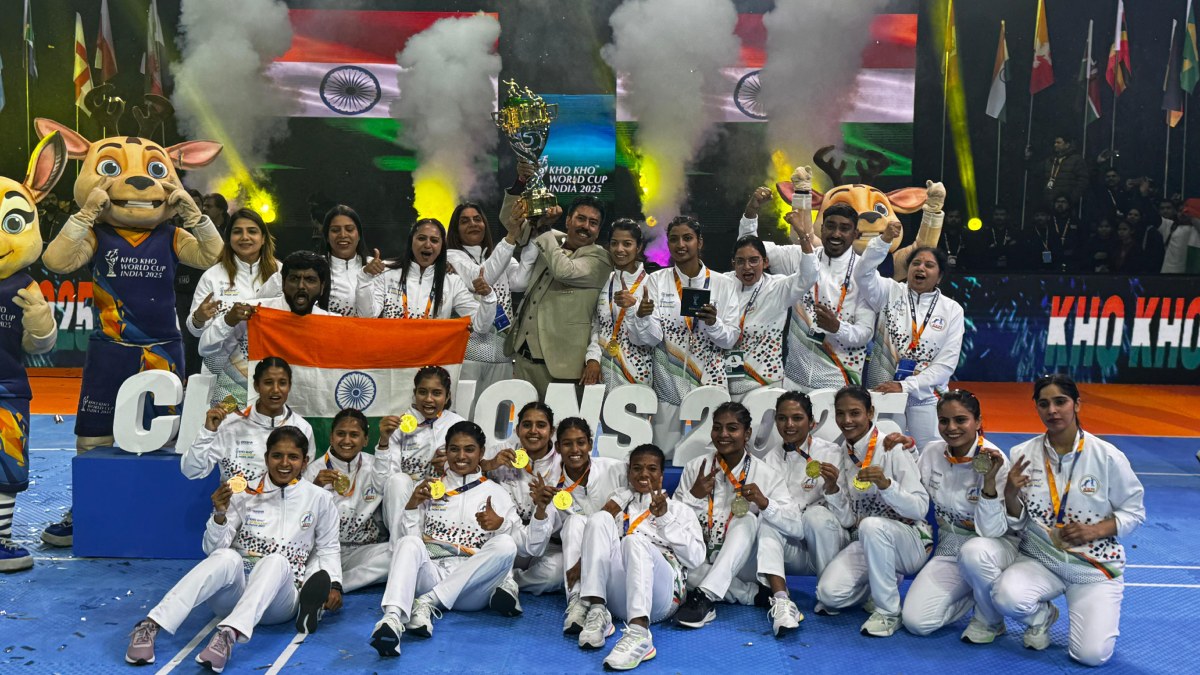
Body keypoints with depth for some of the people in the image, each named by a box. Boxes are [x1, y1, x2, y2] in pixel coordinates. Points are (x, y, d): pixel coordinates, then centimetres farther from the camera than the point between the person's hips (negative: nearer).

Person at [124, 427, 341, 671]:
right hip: (234, 592, 1)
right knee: (227, 557, -34)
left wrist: (334, 585, -3)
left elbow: (327, 549, 14)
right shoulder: (246, 493, 5)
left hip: (278, 599, 0)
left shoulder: (319, 499, 5)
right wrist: (220, 515, -17)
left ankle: (228, 635, -53)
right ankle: (149, 625, -40)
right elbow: (213, 548, 2)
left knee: (276, 560, -35)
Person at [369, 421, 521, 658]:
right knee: (409, 543, -29)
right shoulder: (430, 489, 18)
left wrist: (501, 525, -16)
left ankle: (428, 602, -31)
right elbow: (403, 538, 10)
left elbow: (521, 543, 4)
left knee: (506, 545, -28)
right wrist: (412, 505, -4)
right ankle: (392, 618, -52)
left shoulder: (496, 493, 15)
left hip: (471, 583, 0)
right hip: (431, 574, 1)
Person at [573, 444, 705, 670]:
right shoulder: (619, 502, 27)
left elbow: (696, 558, 4)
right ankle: (597, 612, -29)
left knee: (635, 539, -32)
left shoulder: (679, 509, 19)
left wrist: (665, 519, -4)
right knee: (599, 518, -17)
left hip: (660, 595, -3)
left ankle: (639, 633, -52)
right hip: (618, 594, 3)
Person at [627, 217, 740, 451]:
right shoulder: (656, 281, 1)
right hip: (668, 383, 0)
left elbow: (730, 339, -1)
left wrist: (713, 323, -20)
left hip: (710, 381, 0)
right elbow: (650, 339, -5)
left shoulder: (723, 284, 1)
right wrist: (642, 316, -25)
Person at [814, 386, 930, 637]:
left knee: (872, 525, -37)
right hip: (865, 542, 4)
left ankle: (888, 611, -19)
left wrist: (886, 484, -33)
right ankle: (877, 586, 11)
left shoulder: (892, 449, -11)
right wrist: (831, 488, -15)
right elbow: (847, 520, 2)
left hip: (908, 541, -4)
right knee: (829, 593, -21)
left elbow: (920, 508, -17)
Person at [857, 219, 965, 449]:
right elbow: (863, 274, -18)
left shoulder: (952, 310, 1)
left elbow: (947, 362, -5)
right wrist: (884, 240, -30)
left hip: (925, 395, 1)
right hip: (883, 390, 0)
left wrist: (906, 386, -14)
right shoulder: (890, 292, 1)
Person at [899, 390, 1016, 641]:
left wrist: (990, 481, -34)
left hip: (994, 546, -4)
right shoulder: (932, 453, -5)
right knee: (916, 621, -16)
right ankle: (976, 593, 13)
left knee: (973, 552, -41)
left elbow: (992, 531, -22)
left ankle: (991, 621, -9)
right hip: (949, 547, 4)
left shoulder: (994, 461, -18)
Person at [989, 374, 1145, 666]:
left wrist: (1094, 531, -19)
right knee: (1007, 596, -31)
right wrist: (1010, 493, -21)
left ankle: (1099, 612, 22)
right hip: (1040, 559, 1)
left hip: (1096, 565, -1)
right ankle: (1043, 616, 7)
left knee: (1092, 654, -15)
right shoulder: (1022, 455, -6)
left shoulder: (1107, 456, -10)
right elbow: (1016, 523, 1)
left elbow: (1133, 511, 0)